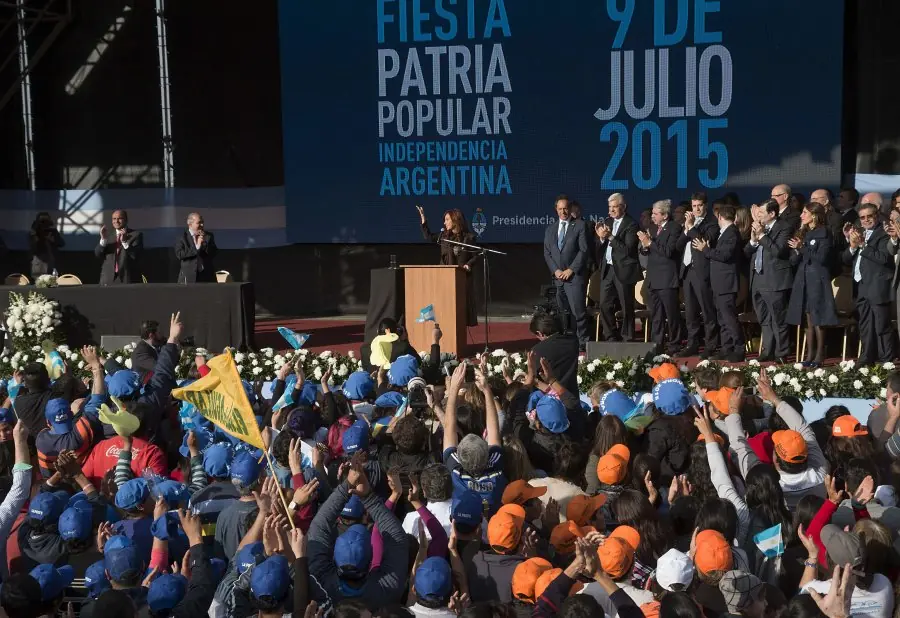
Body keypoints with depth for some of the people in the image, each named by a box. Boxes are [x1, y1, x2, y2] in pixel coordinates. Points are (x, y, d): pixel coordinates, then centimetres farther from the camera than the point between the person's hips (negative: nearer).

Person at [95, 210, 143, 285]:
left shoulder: (136, 235, 3)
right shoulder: (108, 234, 16)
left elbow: (136, 255, -10)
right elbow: (98, 254, 7)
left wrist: (125, 241, -22)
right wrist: (103, 239, -8)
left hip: (128, 279, -3)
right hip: (108, 279, 3)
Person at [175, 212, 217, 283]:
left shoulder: (208, 236, 9)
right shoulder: (182, 237, 1)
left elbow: (214, 253, 1)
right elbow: (179, 254, -13)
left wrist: (204, 244, -15)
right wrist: (196, 247, -17)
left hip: (207, 275, 3)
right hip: (189, 276, -3)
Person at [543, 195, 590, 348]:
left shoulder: (580, 226, 1)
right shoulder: (550, 229, 16)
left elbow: (584, 250, -5)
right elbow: (547, 253, 12)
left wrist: (571, 270, -11)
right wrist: (555, 270, -3)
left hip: (574, 276, -5)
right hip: (557, 277, 5)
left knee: (578, 311, -10)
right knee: (563, 312, 5)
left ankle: (582, 341, -4)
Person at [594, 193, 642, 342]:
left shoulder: (631, 224, -8)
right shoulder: (607, 222, 11)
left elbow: (627, 250, -17)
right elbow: (598, 248, 11)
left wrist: (610, 237, -21)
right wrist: (601, 238, -10)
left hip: (623, 270, -6)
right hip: (607, 269, 6)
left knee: (626, 308, 2)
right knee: (605, 305, 4)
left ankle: (627, 339, 10)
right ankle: (611, 338, 15)